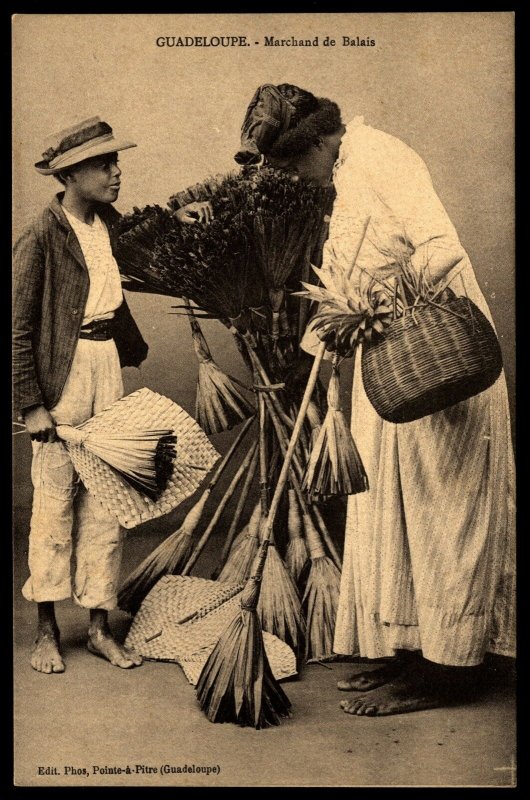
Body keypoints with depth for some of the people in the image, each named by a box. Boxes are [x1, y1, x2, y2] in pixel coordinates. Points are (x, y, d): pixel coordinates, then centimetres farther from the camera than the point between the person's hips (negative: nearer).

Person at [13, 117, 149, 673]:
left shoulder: (110, 225, 9)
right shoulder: (41, 239, -11)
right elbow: (19, 329, -11)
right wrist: (31, 404, -14)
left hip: (108, 364, 6)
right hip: (62, 375, -6)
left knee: (106, 502, 8)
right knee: (54, 503, 4)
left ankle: (99, 627, 20)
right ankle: (46, 631, 19)